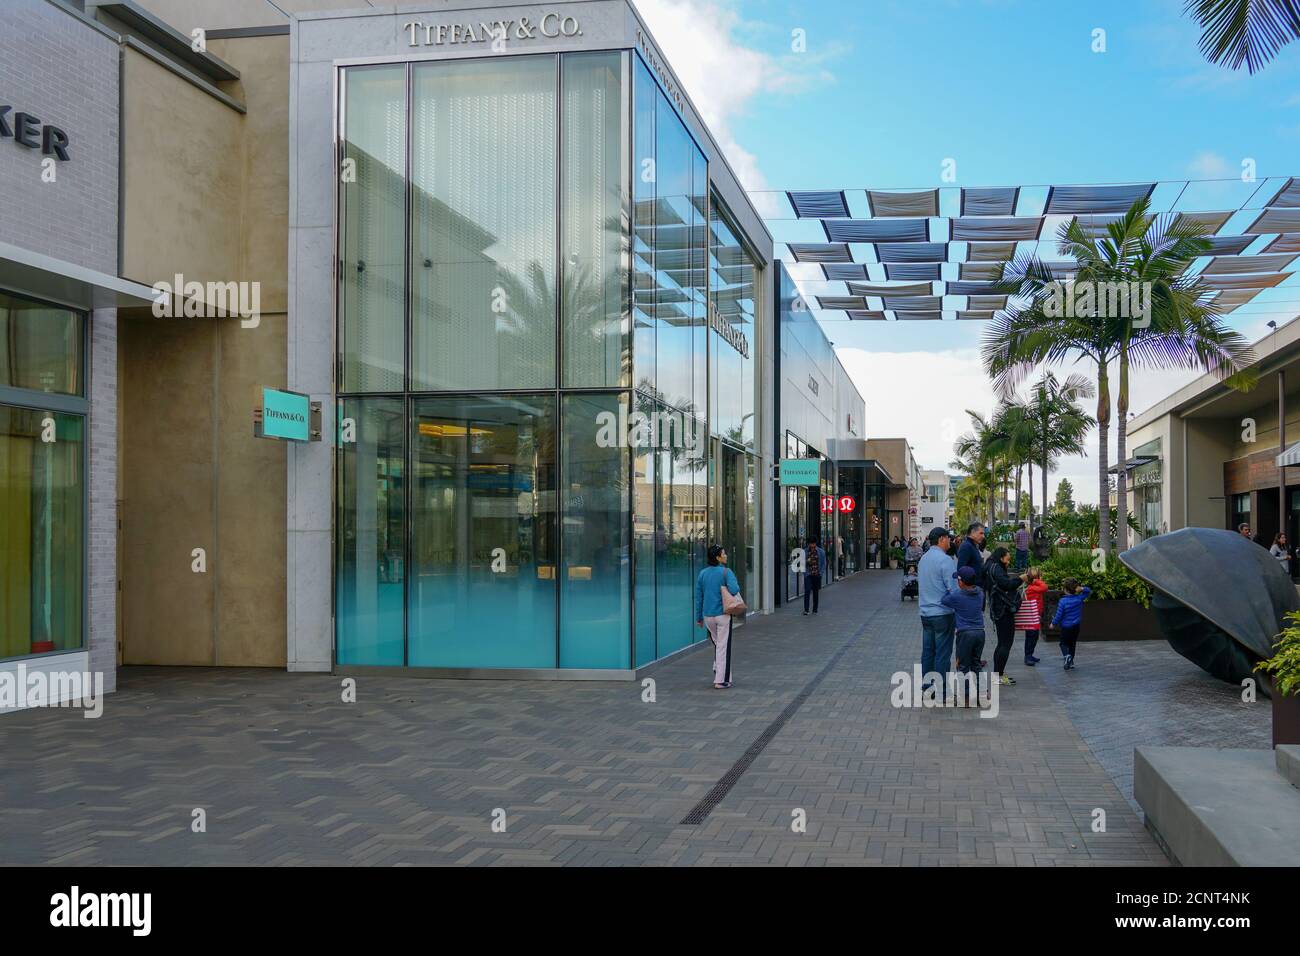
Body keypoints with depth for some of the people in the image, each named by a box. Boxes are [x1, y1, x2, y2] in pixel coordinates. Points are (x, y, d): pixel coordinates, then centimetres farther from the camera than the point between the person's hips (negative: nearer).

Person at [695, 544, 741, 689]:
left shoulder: (702, 574, 5)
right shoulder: (726, 572, -11)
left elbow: (698, 598, 8)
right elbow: (734, 589, -25)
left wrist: (698, 617, 16)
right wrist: (737, 586, -1)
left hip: (708, 616, 5)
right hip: (723, 615, -5)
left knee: (717, 645, 23)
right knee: (723, 647, 1)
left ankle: (717, 672, 22)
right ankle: (721, 680, 2)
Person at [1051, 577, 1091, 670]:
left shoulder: (1062, 601, -20)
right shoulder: (1079, 598, -5)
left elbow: (1059, 615, -16)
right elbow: (1088, 591, 11)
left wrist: (1053, 623, 0)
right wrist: (1082, 589, -9)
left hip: (1066, 627, -4)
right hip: (1076, 626, 4)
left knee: (1063, 643, 10)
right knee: (1072, 644, 17)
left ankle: (1067, 655, -19)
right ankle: (1071, 662, 18)